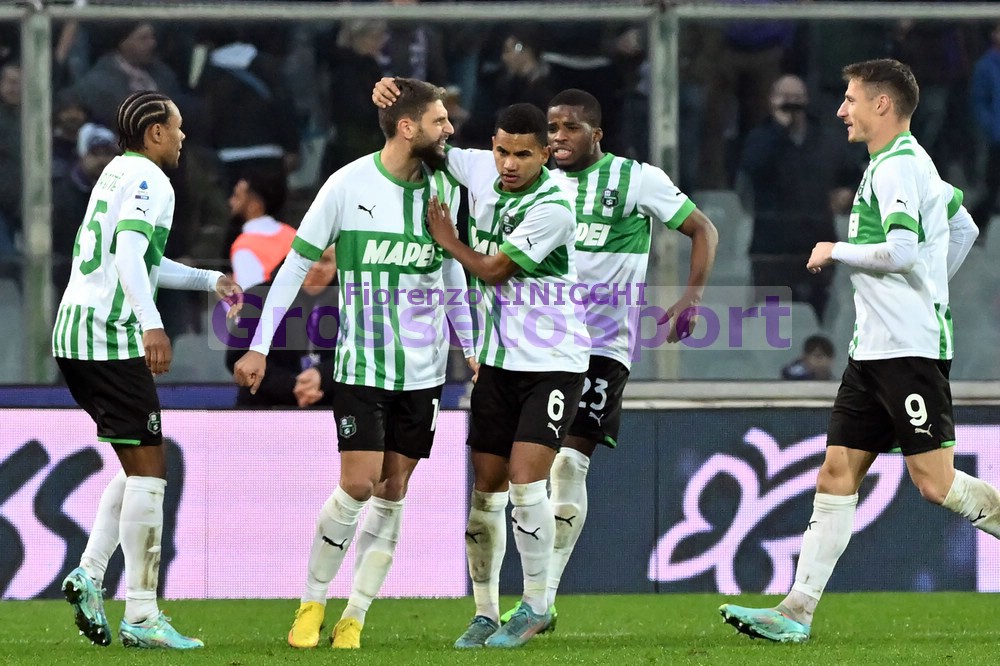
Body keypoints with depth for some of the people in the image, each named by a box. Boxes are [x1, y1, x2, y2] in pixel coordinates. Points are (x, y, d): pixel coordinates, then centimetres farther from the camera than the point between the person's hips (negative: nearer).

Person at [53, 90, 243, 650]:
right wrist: (151, 324, -34)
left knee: (141, 464, 17)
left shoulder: (117, 173, 21)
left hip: (74, 331, 10)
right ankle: (141, 617, -10)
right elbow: (129, 253, -24)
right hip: (110, 335, -10)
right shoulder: (149, 180, -9)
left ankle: (89, 573, 5)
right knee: (149, 467, -8)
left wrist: (209, 281, 40)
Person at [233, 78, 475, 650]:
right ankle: (313, 601, 8)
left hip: (425, 368, 4)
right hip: (362, 364, -4)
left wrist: (470, 345, 15)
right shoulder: (350, 185, -10)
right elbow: (297, 264, -4)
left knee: (393, 493, 4)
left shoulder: (442, 188, 3)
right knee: (358, 486, -11)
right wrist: (260, 348, -5)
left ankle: (355, 618, 10)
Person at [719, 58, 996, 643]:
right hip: (875, 349, 10)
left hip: (911, 351, -10)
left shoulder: (896, 166, -13)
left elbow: (903, 251, -25)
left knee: (936, 482, -10)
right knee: (837, 475, 3)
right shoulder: (909, 163, 18)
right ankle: (798, 612, 0)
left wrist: (837, 252, -10)